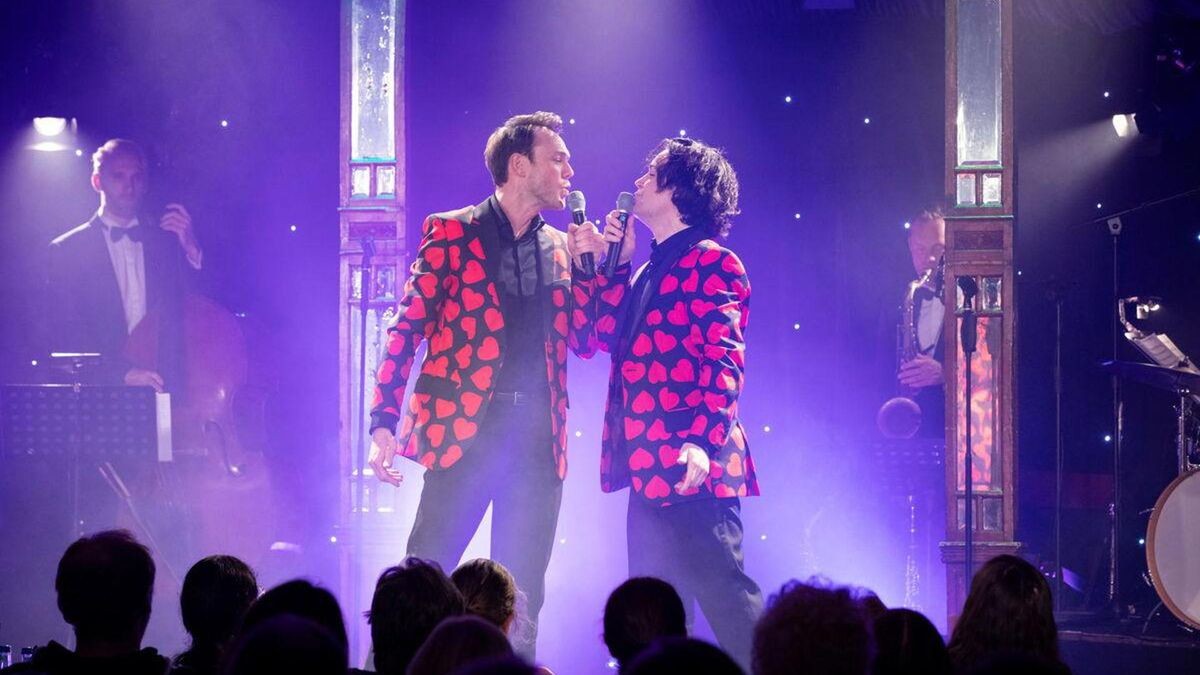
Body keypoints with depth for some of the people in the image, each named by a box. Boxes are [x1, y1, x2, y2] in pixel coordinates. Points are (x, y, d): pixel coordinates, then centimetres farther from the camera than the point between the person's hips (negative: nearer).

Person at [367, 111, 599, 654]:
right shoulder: (450, 232, 2)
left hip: (537, 438, 4)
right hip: (464, 427, -4)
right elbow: (406, 330, -1)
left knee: (522, 593, 5)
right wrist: (384, 423, -10)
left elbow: (585, 339, 11)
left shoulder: (559, 247, 16)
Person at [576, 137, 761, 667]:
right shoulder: (652, 269, 21)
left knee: (722, 592, -14)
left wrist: (703, 443, -27)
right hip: (647, 466, 10)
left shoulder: (712, 263, -5)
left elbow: (724, 362, -15)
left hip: (689, 465, -9)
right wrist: (618, 263, 12)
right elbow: (608, 334, 13)